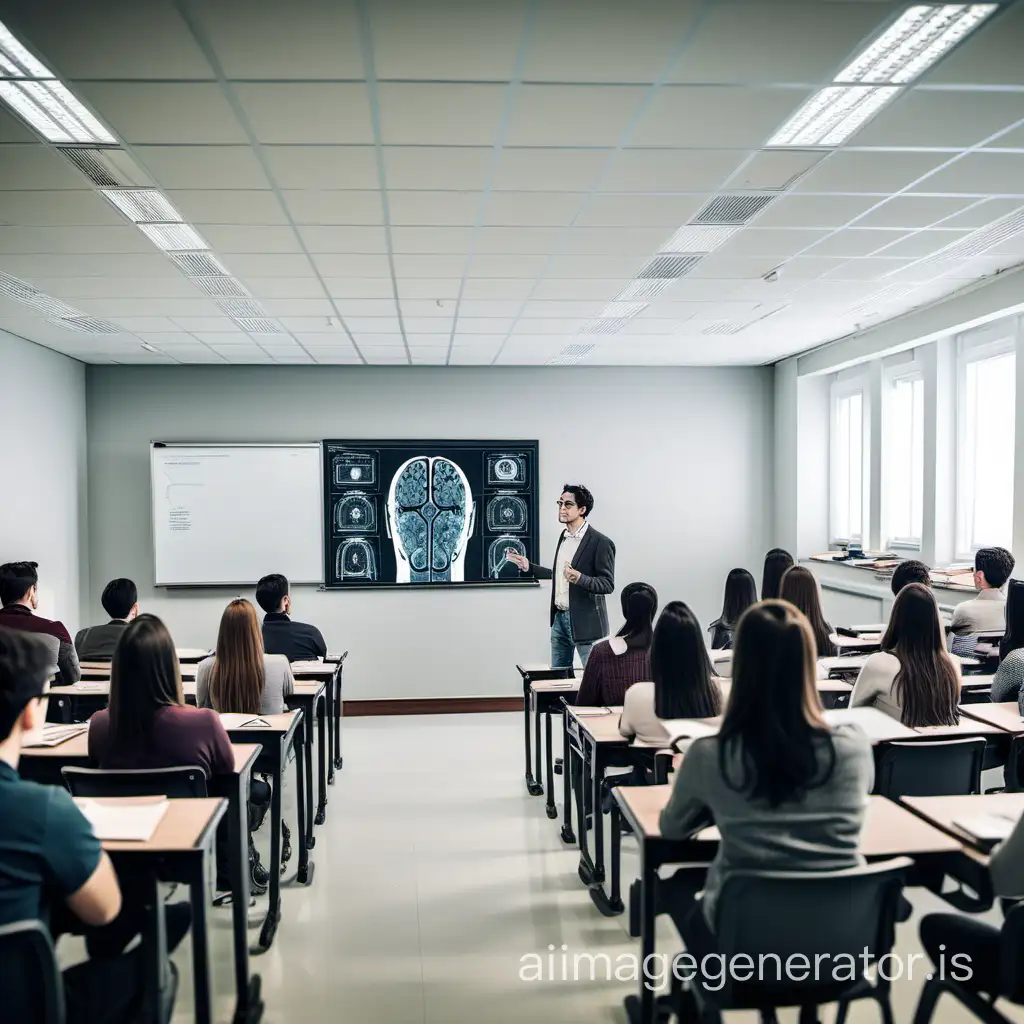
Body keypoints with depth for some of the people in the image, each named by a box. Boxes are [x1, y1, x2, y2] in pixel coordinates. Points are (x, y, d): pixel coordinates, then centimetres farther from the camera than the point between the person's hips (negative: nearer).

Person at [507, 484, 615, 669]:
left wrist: (580, 578, -31)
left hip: (585, 622, -8)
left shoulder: (600, 542, -14)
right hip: (560, 618, 8)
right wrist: (528, 566, 17)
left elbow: (608, 584, -15)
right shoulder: (564, 536, 11)